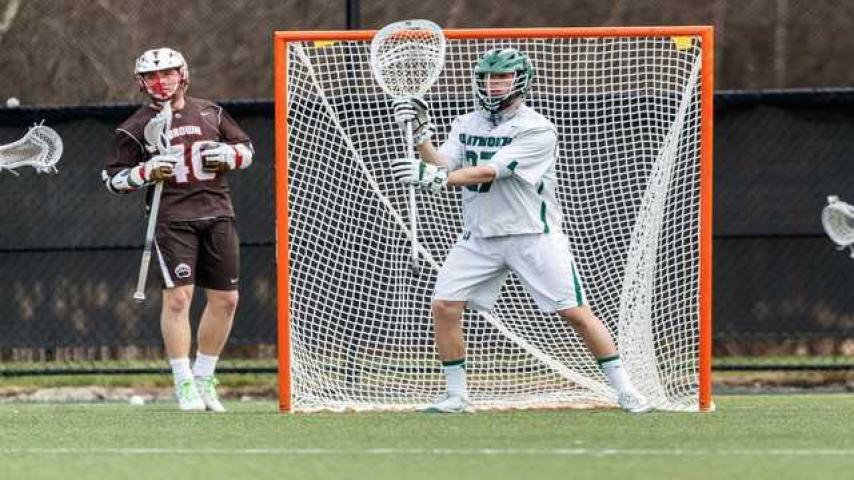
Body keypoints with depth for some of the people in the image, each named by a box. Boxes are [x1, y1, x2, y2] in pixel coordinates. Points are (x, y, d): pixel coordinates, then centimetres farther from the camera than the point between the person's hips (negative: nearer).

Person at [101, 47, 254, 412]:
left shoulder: (210, 113, 13)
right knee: (177, 297, -15)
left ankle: (204, 379, 19)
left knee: (225, 299, 4)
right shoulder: (136, 127, 3)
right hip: (172, 218, -4)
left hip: (217, 214, 4)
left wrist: (229, 155, -2)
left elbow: (246, 149, 21)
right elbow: (112, 179, 3)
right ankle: (184, 385, -8)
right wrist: (147, 172, -14)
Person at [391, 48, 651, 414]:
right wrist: (420, 135, -19)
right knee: (444, 305, -8)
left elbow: (490, 171, -24)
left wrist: (437, 177, -34)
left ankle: (624, 390, 1)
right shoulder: (466, 125, 9)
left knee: (575, 312, -8)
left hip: (533, 235, -5)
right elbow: (441, 166, -3)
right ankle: (456, 396, 5)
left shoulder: (537, 130, -13)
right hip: (479, 237, 5)